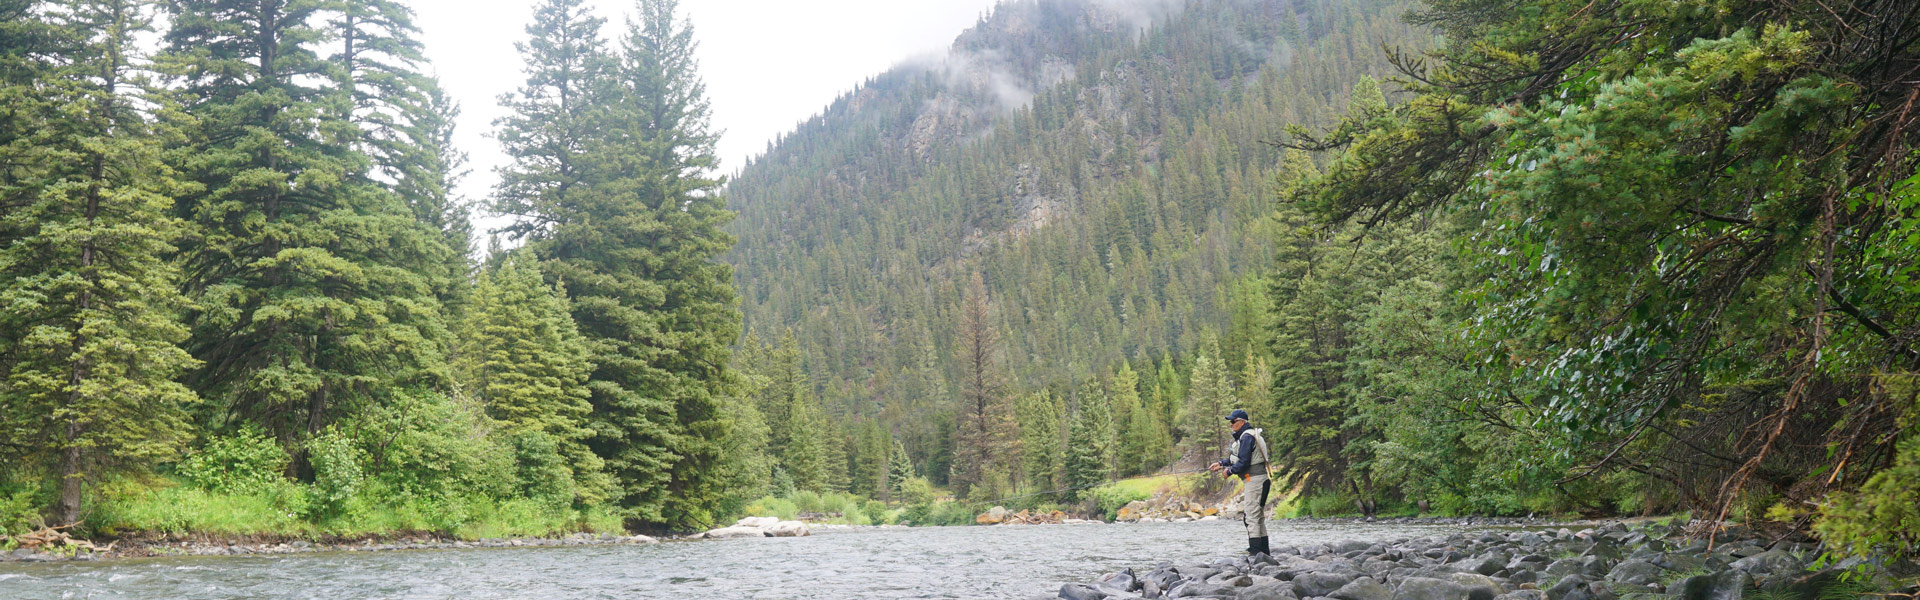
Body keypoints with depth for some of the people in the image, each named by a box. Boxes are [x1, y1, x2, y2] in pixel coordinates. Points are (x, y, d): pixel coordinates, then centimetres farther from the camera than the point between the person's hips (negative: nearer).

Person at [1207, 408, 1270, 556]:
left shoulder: (1247, 437, -16)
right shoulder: (1243, 436, 17)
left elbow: (1243, 462, -21)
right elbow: (1237, 457, 25)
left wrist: (1229, 471, -8)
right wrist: (1221, 463, 15)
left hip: (1255, 479, -11)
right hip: (1254, 480, 11)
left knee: (1251, 516, -11)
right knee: (1258, 517, 14)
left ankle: (1255, 551, -12)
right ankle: (1263, 550, 19)